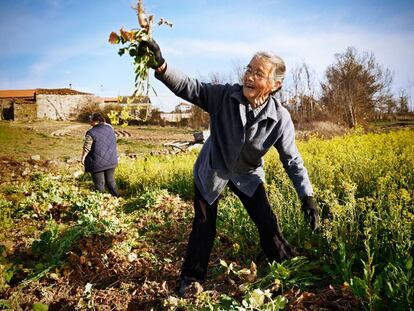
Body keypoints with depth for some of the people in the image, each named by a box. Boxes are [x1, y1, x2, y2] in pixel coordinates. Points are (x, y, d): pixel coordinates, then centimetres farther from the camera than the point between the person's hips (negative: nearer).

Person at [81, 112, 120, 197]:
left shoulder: (91, 133, -16)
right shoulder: (110, 128, 1)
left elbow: (86, 148, -14)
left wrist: (83, 157, 4)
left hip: (98, 162, -5)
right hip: (111, 161, 5)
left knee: (99, 184, 7)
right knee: (111, 181, 19)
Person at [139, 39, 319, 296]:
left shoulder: (280, 118, -22)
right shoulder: (223, 96, -23)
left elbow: (292, 160, -14)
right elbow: (188, 87, -26)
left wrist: (307, 196, -19)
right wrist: (160, 65, -43)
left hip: (247, 176, 1)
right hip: (211, 172, 0)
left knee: (268, 223, 6)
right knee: (204, 228, 8)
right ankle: (192, 278, 32)